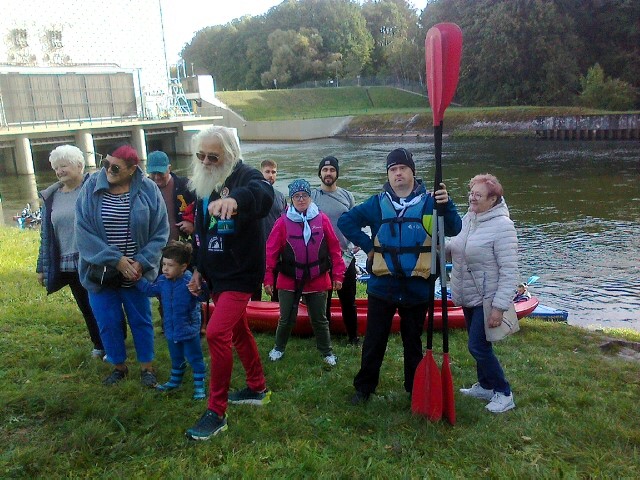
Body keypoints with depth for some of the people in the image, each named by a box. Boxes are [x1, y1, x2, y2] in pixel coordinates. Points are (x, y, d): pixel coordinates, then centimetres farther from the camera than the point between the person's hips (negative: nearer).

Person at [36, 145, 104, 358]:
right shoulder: (50, 197, 9)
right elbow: (46, 235, 13)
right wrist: (43, 267, 14)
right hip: (68, 266, 5)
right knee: (86, 308, 16)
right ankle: (99, 345, 33)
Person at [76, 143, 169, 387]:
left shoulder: (148, 190, -9)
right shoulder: (91, 188, -8)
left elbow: (160, 232, -6)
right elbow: (83, 232, -11)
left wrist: (141, 262, -16)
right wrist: (115, 259, -18)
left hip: (136, 272, -1)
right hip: (100, 271, 1)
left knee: (141, 321, 11)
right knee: (108, 323, 10)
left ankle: (147, 367, 28)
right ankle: (119, 366, 31)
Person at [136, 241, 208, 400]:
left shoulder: (189, 282, -24)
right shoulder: (163, 281, -2)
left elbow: (203, 297, -31)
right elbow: (150, 290, 15)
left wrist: (199, 288, -51)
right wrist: (138, 280, 6)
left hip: (189, 329, -7)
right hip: (171, 330, 7)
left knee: (195, 359, 7)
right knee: (176, 359, 26)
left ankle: (199, 386, 19)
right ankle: (175, 381, 45)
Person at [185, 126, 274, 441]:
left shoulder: (245, 176, -18)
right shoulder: (203, 184, 9)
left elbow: (264, 194, -45)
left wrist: (235, 199, -65)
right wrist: (198, 268, 18)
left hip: (241, 273, -9)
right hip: (217, 275, 9)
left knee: (216, 333, -19)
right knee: (239, 332, 20)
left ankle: (217, 412, -5)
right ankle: (257, 389, 38)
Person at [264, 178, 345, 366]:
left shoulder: (322, 219, -4)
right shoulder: (283, 222, -6)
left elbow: (334, 248, 0)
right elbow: (271, 251, -5)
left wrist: (338, 275, -1)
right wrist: (268, 278, -8)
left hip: (317, 280, 1)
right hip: (289, 280, 0)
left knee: (320, 319, 12)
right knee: (286, 319, 11)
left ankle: (327, 352, 30)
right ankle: (278, 348, 35)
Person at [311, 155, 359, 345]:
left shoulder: (347, 196, 8)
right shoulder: (312, 196, 0)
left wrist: (353, 244, -3)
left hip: (346, 256, 2)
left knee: (348, 300, 9)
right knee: (323, 299, 7)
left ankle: (353, 336, 20)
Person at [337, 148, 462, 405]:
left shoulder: (429, 203, -3)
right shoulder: (377, 204, 0)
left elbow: (453, 229, -15)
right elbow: (345, 221, 8)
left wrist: (447, 204, -34)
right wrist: (367, 245, -1)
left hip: (417, 288, 0)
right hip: (382, 287, 1)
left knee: (413, 342, 16)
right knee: (374, 341, 12)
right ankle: (364, 387, 27)